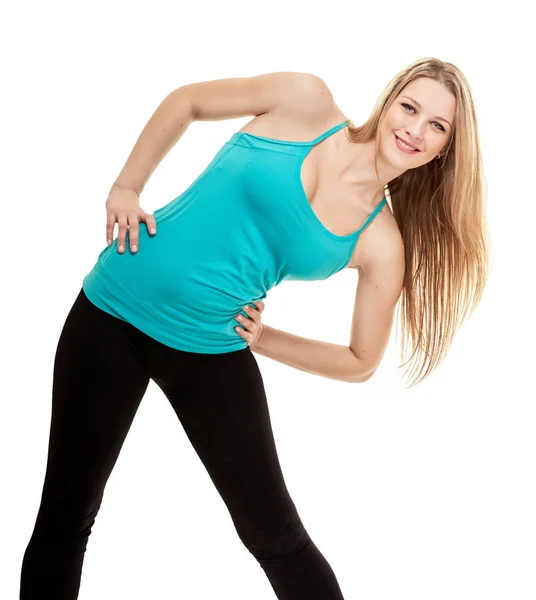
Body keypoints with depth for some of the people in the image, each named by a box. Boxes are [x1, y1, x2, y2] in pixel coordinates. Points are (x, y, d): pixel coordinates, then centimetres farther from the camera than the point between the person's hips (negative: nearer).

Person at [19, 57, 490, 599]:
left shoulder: (382, 243, -6)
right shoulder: (308, 102, -7)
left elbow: (360, 362, 4)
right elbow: (187, 100, 5)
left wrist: (262, 339, -5)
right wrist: (125, 188, -2)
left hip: (212, 350, 1)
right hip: (111, 313, 0)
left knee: (274, 532, 5)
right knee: (65, 515, 8)